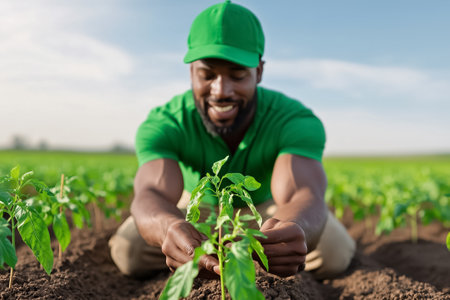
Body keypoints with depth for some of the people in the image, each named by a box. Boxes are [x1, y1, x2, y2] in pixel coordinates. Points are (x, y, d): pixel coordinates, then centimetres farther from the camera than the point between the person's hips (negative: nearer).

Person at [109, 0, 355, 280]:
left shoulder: (296, 121, -35)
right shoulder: (163, 124, -33)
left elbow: (304, 196, -49)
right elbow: (152, 194, -48)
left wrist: (291, 229, -75)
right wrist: (172, 229, -74)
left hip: (268, 205, 1)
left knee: (334, 253, -19)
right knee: (128, 252, -18)